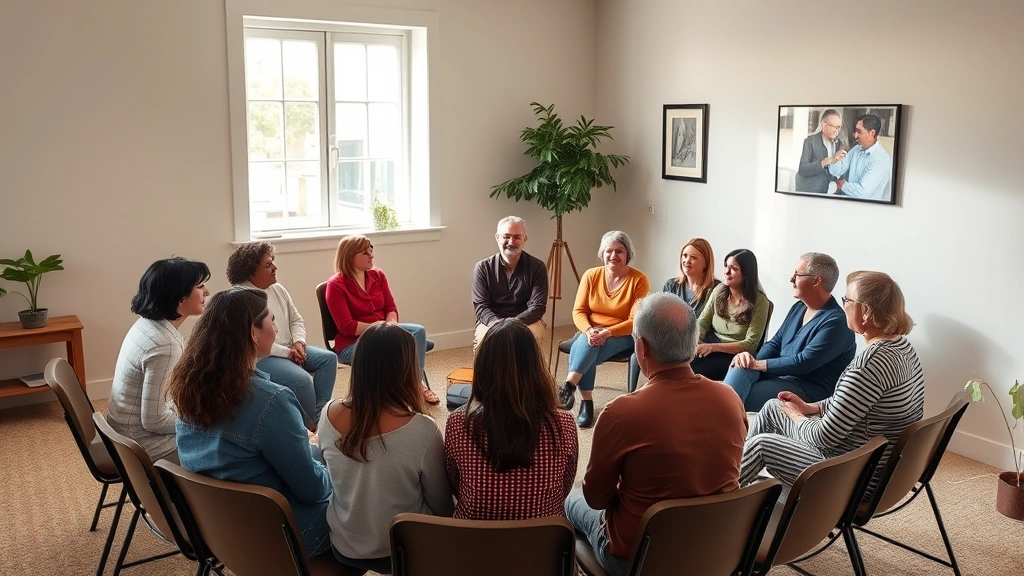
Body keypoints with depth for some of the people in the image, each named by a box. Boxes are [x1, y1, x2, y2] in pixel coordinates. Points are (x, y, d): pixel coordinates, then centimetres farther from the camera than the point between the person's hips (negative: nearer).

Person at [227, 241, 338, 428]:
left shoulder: (277, 289, 9)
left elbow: (296, 319, 14)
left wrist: (298, 342, -7)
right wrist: (287, 353, -20)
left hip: (289, 349, 9)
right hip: (259, 357, -9)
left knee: (328, 358, -8)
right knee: (301, 379, -29)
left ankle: (320, 413, -9)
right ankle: (313, 424, -6)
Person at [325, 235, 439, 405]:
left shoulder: (378, 275, 7)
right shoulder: (336, 285, -13)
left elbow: (391, 307, 8)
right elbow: (346, 327, -18)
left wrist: (390, 324, -15)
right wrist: (377, 326, -21)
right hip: (352, 343, -6)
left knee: (418, 331, -18)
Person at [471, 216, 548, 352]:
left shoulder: (537, 267, -2)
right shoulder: (483, 268, -1)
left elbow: (538, 307, -8)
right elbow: (480, 306, -5)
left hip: (527, 321, 0)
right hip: (491, 322, 0)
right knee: (483, 340, -34)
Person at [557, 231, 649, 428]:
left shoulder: (638, 280, -11)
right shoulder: (591, 275, 0)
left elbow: (635, 322, -15)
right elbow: (578, 311, -1)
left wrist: (606, 332, -29)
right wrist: (589, 331, -23)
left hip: (622, 336, -4)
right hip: (591, 332, 4)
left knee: (585, 348, -34)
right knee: (583, 348, -31)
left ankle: (567, 388, -34)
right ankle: (586, 403, -24)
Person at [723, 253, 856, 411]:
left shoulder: (836, 322, -18)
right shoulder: (798, 308, 11)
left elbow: (803, 363, -23)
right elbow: (775, 343, 12)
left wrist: (758, 364, -18)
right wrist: (752, 360, -9)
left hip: (807, 387, -8)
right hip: (778, 374, 8)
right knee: (740, 367, -22)